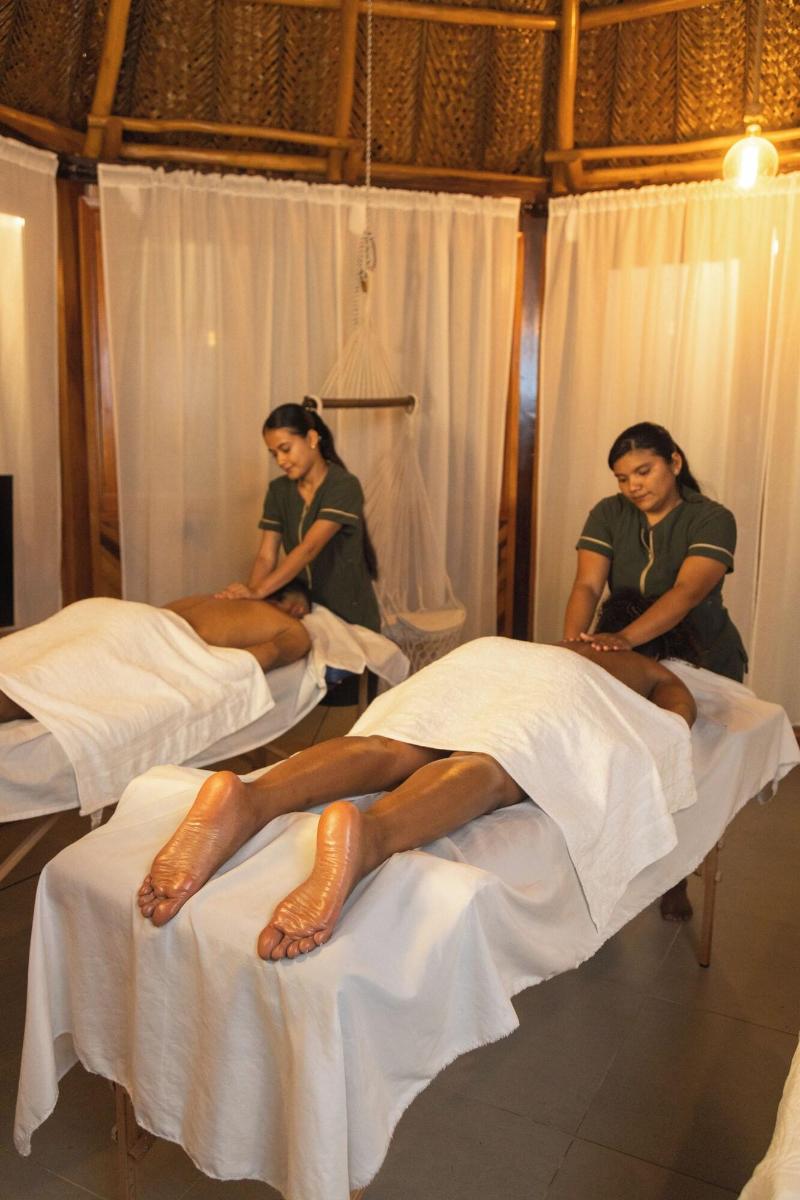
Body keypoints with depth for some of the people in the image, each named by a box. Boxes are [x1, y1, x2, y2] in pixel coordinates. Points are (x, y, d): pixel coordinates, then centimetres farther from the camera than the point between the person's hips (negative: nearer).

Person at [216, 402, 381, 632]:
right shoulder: (278, 491, 1)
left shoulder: (344, 486, -17)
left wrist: (258, 592, -36)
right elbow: (266, 557, -6)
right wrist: (246, 596, -25)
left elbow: (308, 549, -28)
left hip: (349, 615, -4)